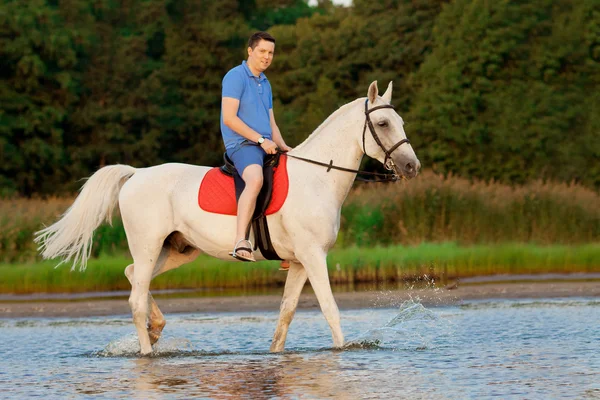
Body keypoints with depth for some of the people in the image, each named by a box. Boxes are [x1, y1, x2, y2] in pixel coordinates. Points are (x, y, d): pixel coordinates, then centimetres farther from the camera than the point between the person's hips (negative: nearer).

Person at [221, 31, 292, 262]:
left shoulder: (265, 83, 22)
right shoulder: (236, 76, -6)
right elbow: (229, 118, -14)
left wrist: (282, 146, 7)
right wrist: (261, 140, -16)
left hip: (266, 146, 9)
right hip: (242, 145, -9)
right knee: (255, 179, -37)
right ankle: (240, 243, -47)